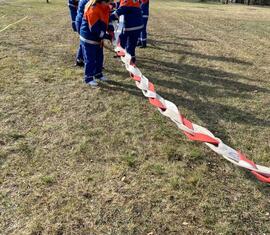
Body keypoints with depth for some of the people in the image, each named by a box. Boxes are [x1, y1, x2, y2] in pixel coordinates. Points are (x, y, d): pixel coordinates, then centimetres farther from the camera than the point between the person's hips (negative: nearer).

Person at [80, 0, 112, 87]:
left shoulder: (105, 7, 0)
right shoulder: (93, 9, -27)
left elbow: (106, 20, 14)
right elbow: (94, 29, -28)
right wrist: (108, 36, -24)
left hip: (98, 38, 9)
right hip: (89, 38, -9)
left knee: (99, 57, 17)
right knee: (90, 59, 0)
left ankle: (98, 74, 34)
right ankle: (89, 78, 13)